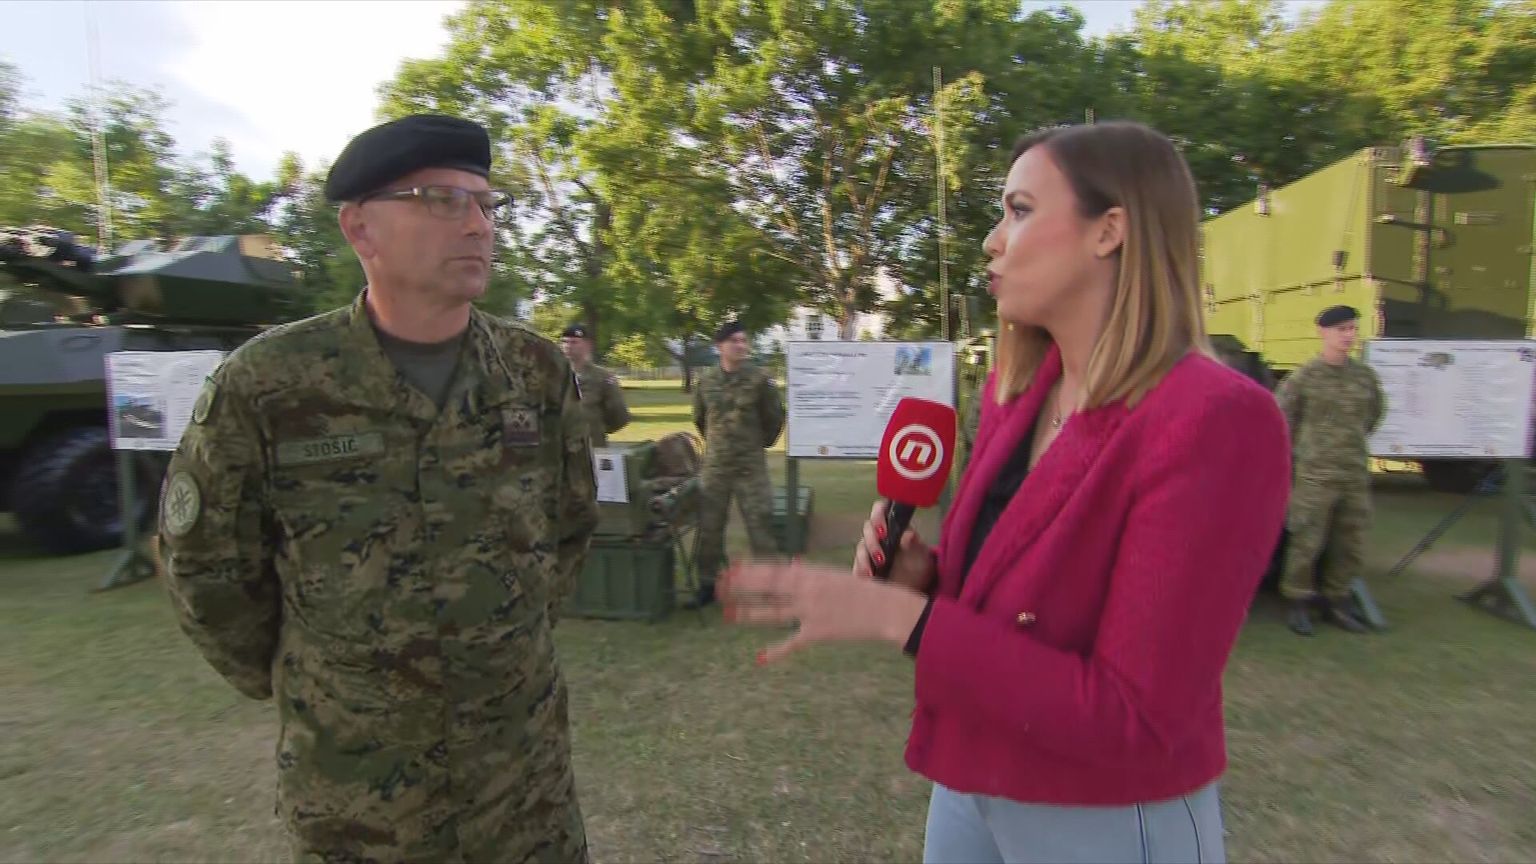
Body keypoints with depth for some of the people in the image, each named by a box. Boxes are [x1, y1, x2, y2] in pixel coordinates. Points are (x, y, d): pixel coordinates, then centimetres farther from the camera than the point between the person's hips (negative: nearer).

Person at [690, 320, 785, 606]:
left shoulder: (760, 379, -8)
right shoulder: (705, 380, 1)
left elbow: (775, 418, 2)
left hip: (751, 467, -3)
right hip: (714, 466, 3)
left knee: (760, 526, 0)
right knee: (709, 527, 10)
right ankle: (707, 584, 26)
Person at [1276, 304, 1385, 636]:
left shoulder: (1365, 375, 8)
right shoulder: (1304, 377, -6)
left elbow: (1377, 410, 24)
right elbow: (1282, 416, 1)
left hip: (1356, 474, 5)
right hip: (1315, 474, -5)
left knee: (1351, 543, 9)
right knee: (1307, 541, -3)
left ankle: (1336, 600, 25)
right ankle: (1298, 602, 10)